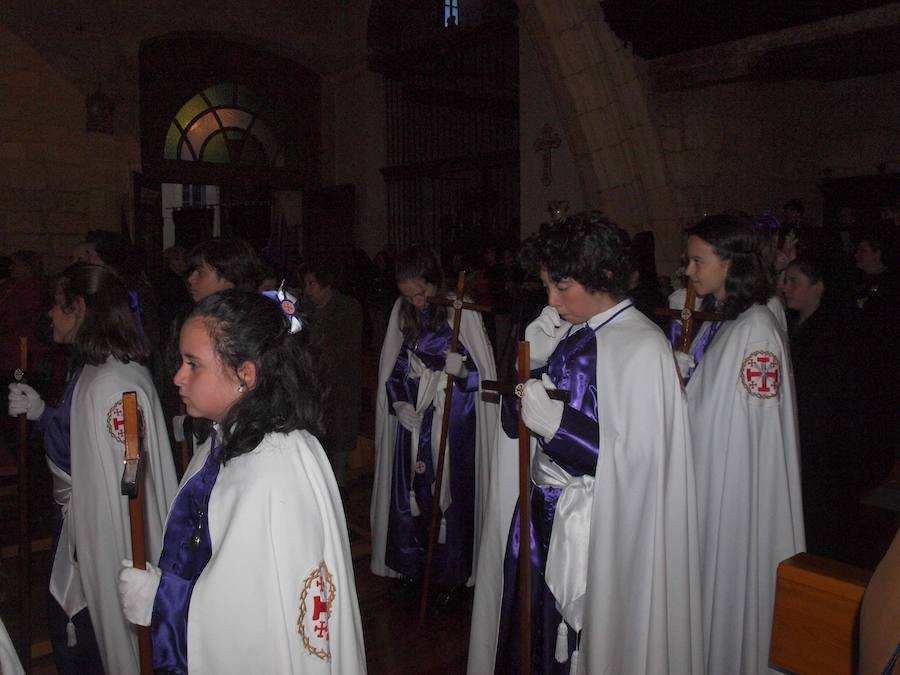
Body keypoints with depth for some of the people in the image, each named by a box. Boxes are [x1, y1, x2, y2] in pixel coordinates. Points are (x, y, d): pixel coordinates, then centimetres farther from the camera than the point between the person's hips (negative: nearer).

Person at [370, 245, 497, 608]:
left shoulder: (462, 313, -11)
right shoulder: (402, 312, 5)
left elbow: (484, 372, -7)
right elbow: (393, 366, 12)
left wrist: (461, 368, -28)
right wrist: (398, 403, -2)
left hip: (452, 420, -4)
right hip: (412, 420, 5)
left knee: (449, 493, 0)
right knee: (410, 493, 9)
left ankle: (451, 576, 15)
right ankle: (413, 565, 26)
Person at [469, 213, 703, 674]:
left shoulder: (643, 348, -17)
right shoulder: (571, 334, 5)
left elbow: (639, 459, -20)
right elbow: (519, 425, 10)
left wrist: (555, 421, -23)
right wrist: (535, 353, -4)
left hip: (593, 528, -6)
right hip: (542, 514, 7)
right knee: (531, 635, 15)